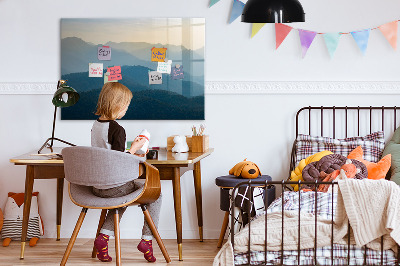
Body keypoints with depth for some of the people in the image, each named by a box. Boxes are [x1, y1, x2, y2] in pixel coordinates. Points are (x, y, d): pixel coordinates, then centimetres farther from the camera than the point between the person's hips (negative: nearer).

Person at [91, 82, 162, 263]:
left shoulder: (95, 126, 6)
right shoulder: (117, 129, -19)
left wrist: (130, 154, 18)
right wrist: (134, 148, -7)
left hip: (96, 186, 8)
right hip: (114, 186, -8)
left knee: (123, 195, 36)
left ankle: (104, 236, 19)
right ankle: (147, 239, 9)